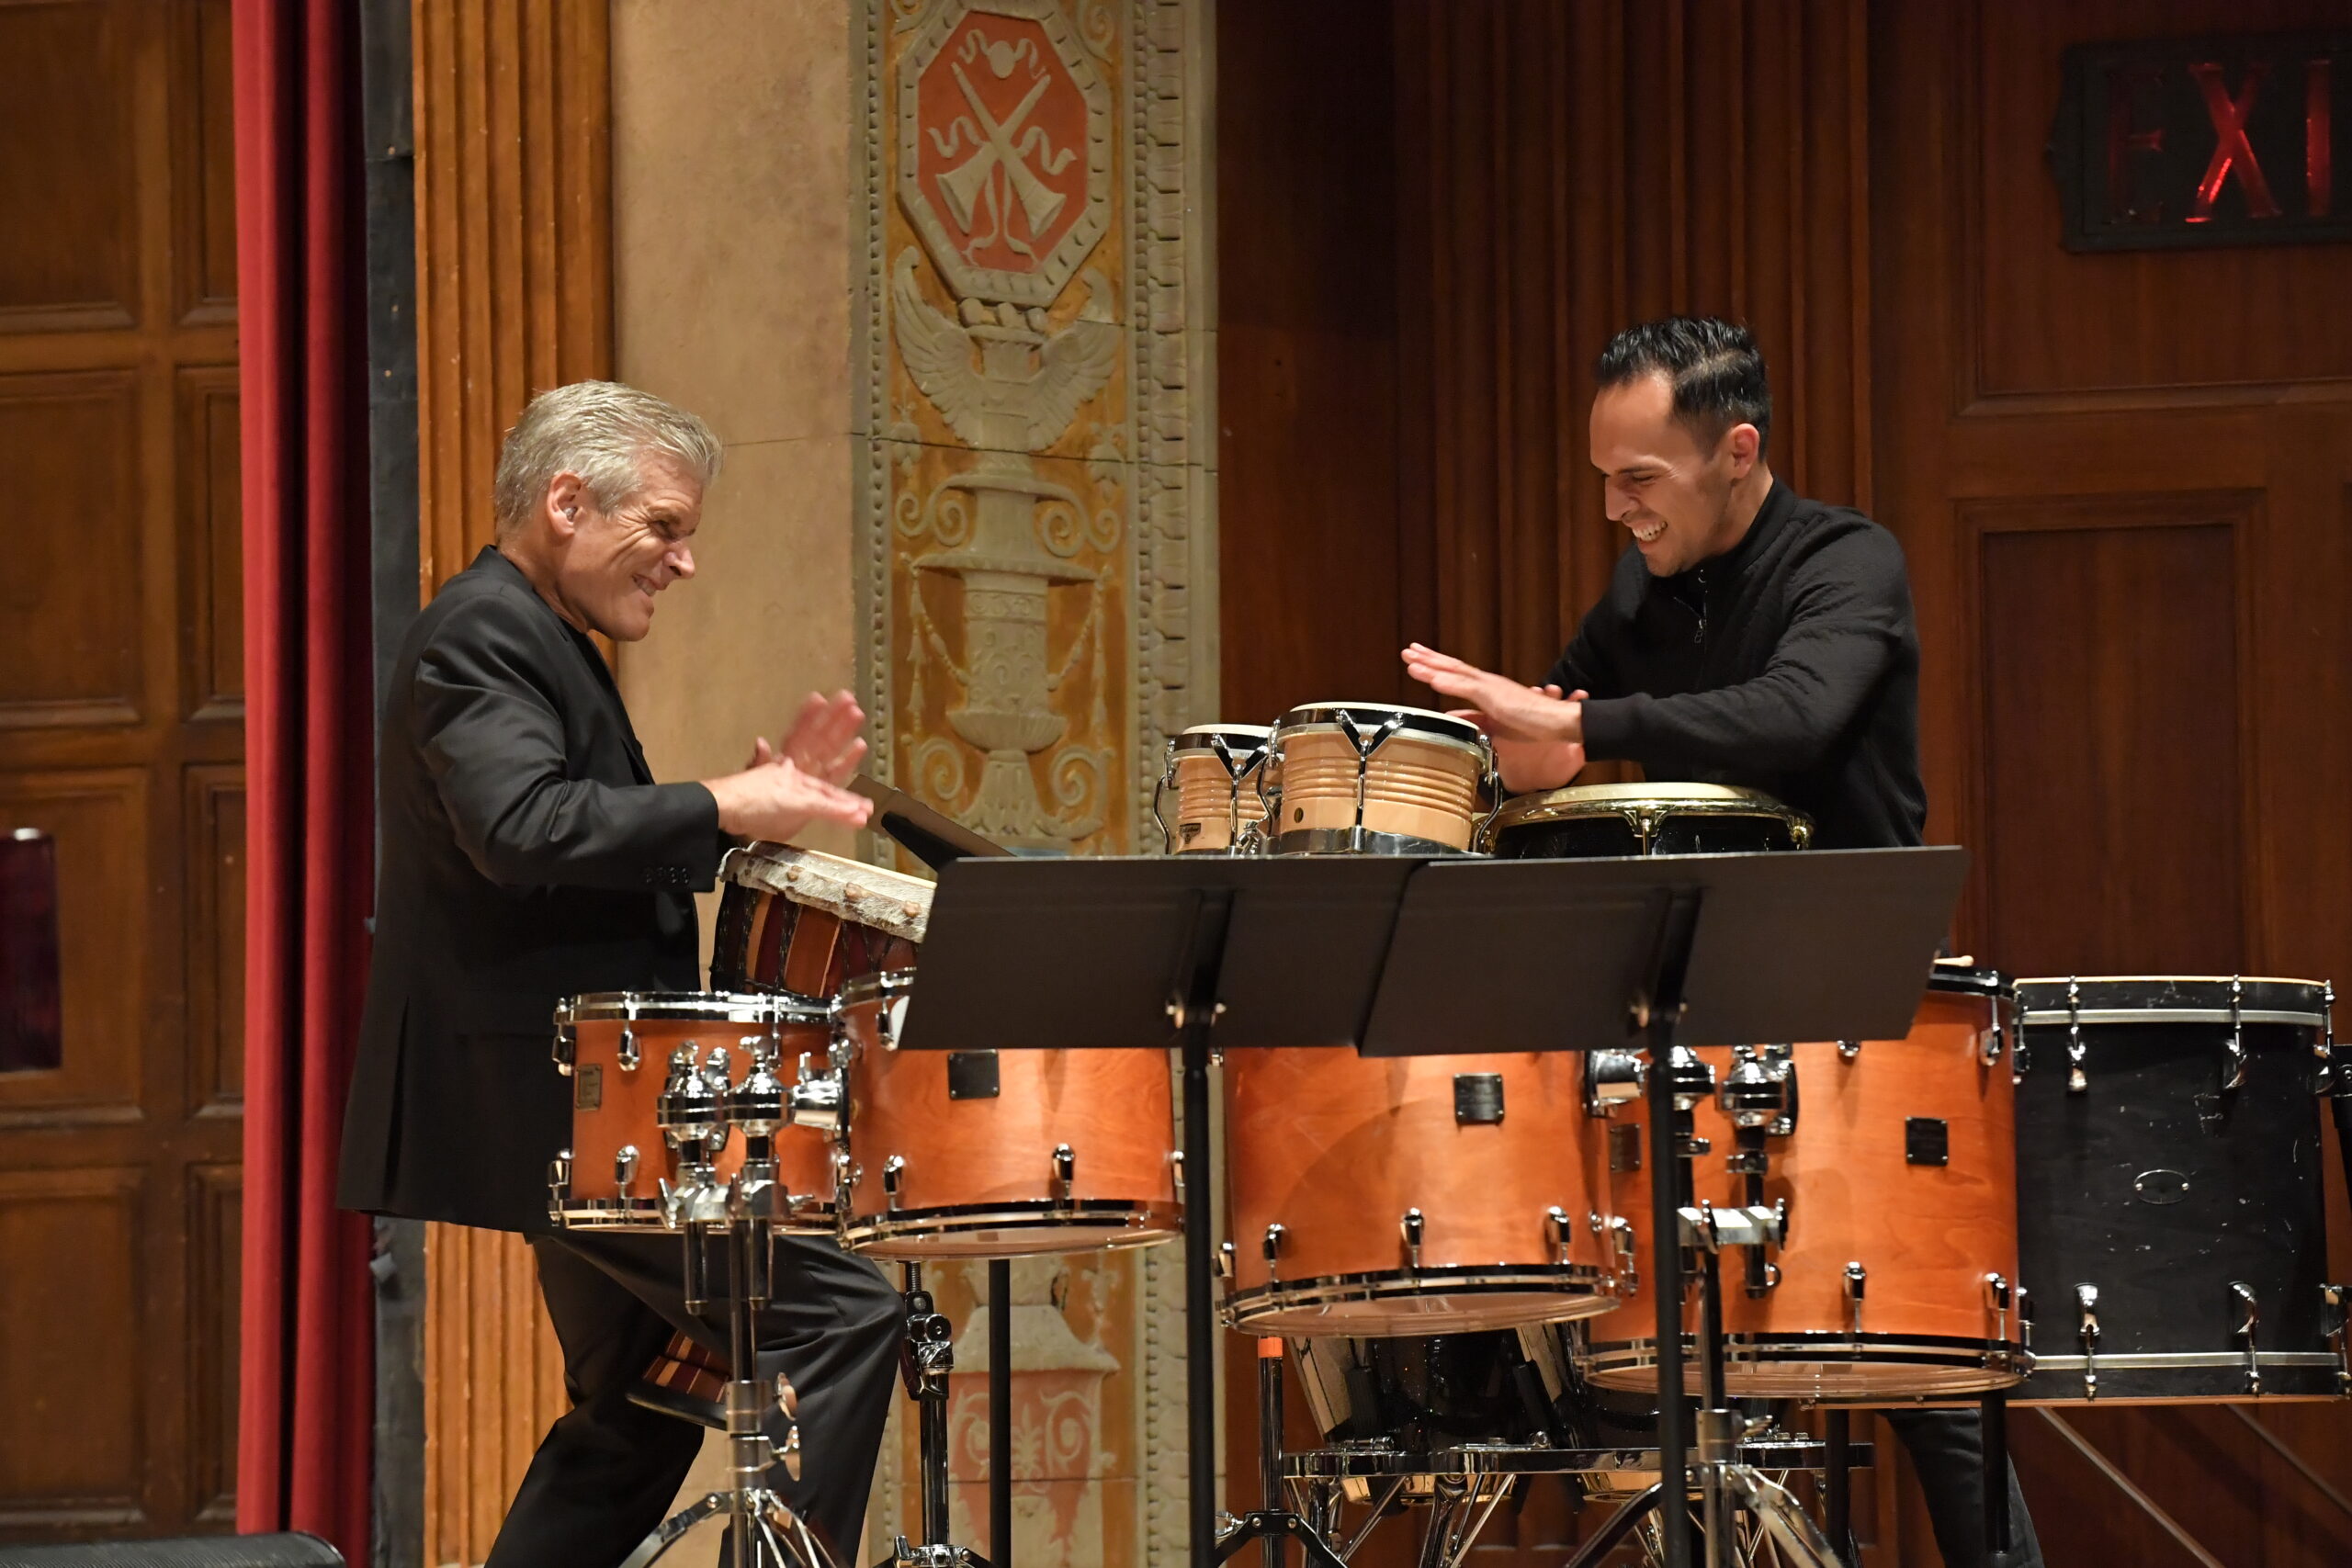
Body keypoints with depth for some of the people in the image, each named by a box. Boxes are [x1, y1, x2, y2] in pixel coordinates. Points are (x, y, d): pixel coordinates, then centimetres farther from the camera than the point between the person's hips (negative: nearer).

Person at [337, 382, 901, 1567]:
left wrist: (759, 800, 10)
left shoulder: (541, 643, 21)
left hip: (580, 1100, 12)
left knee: (636, 1413, 17)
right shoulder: (480, 636, -12)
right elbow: (523, 827, -29)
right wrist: (722, 809, -24)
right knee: (839, 1310, -16)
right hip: (557, 1100, -12)